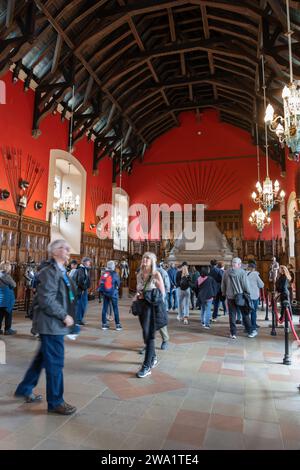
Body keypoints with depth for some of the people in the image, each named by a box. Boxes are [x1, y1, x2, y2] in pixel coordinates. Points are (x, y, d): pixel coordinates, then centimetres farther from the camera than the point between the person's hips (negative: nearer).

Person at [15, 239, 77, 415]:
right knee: (55, 362, 3)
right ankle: (55, 402, 19)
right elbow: (46, 300, -25)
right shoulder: (50, 272, -18)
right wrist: (64, 316, -19)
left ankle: (25, 389, 40)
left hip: (56, 324, 10)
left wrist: (66, 316, 10)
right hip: (51, 324, -10)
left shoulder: (61, 271, 11)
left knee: (42, 358, 22)